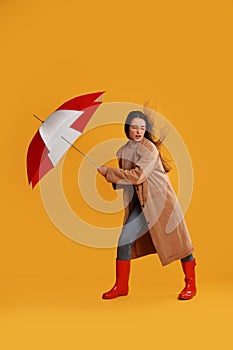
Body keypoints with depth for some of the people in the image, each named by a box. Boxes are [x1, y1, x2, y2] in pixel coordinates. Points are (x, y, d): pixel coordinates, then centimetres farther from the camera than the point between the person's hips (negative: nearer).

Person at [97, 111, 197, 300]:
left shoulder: (150, 149, -15)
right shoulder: (124, 150, 7)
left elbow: (137, 176, -22)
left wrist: (108, 171, -16)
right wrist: (111, 176, -5)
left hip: (160, 199, -6)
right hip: (140, 203, 7)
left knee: (176, 240, 1)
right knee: (125, 239, 1)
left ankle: (191, 285, 17)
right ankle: (121, 286, 15)